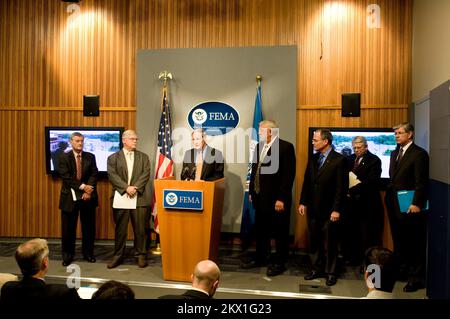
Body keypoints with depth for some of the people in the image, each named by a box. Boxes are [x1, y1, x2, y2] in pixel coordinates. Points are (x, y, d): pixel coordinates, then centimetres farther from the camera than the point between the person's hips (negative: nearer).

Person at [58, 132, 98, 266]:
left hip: (88, 196, 2)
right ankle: (67, 255, 18)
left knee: (89, 227, 9)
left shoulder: (90, 157, 7)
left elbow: (94, 174, -1)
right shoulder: (64, 157, 0)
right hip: (70, 196, -2)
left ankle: (88, 253, 23)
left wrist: (88, 190, -15)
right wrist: (83, 187, -17)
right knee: (68, 228, 4)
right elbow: (65, 177, -11)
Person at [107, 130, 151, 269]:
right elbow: (112, 175, -4)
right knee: (120, 229, 7)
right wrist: (126, 187, -15)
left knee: (140, 228, 3)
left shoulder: (143, 157, 12)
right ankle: (118, 256, 19)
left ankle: (141, 255, 16)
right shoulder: (113, 157, 9)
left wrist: (135, 187, -13)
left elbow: (145, 174, 0)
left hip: (139, 197, 1)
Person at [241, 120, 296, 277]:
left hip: (277, 199, -7)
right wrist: (251, 191, 12)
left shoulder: (286, 147, -12)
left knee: (280, 232, 8)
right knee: (260, 230, 17)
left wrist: (281, 198, -18)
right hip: (260, 197, 7)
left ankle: (279, 263, 22)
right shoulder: (259, 146, 10)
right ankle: (260, 258, 33)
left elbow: (289, 174, -16)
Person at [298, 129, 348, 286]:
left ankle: (330, 272, 21)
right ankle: (317, 269, 27)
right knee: (314, 241, 12)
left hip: (329, 210, -5)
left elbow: (342, 187, -13)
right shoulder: (313, 158, 8)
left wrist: (336, 210, -15)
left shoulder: (339, 160, -10)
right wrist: (303, 202, 7)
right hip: (313, 208, 5)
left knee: (330, 243, 7)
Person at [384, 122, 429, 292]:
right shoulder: (394, 153, 14)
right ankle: (403, 268, 29)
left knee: (415, 243, 3)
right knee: (399, 240, 15)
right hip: (394, 205, 8)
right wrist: (389, 197, 9)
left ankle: (417, 277, 13)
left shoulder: (419, 154, -10)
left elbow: (421, 182, -15)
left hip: (410, 207, -7)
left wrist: (416, 203, -20)